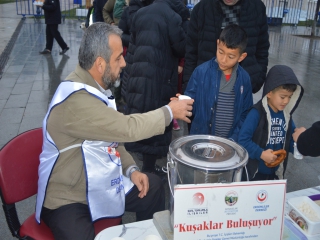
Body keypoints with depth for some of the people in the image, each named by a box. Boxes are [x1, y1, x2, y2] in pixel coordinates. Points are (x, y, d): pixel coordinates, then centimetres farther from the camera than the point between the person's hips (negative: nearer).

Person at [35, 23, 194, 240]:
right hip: (68, 199, -8)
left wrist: (131, 169, -1)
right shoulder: (75, 99, -30)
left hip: (101, 182, 9)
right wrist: (169, 112, -15)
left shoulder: (96, 88, 2)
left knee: (153, 186, 12)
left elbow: (114, 135, 11)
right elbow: (128, 128, -29)